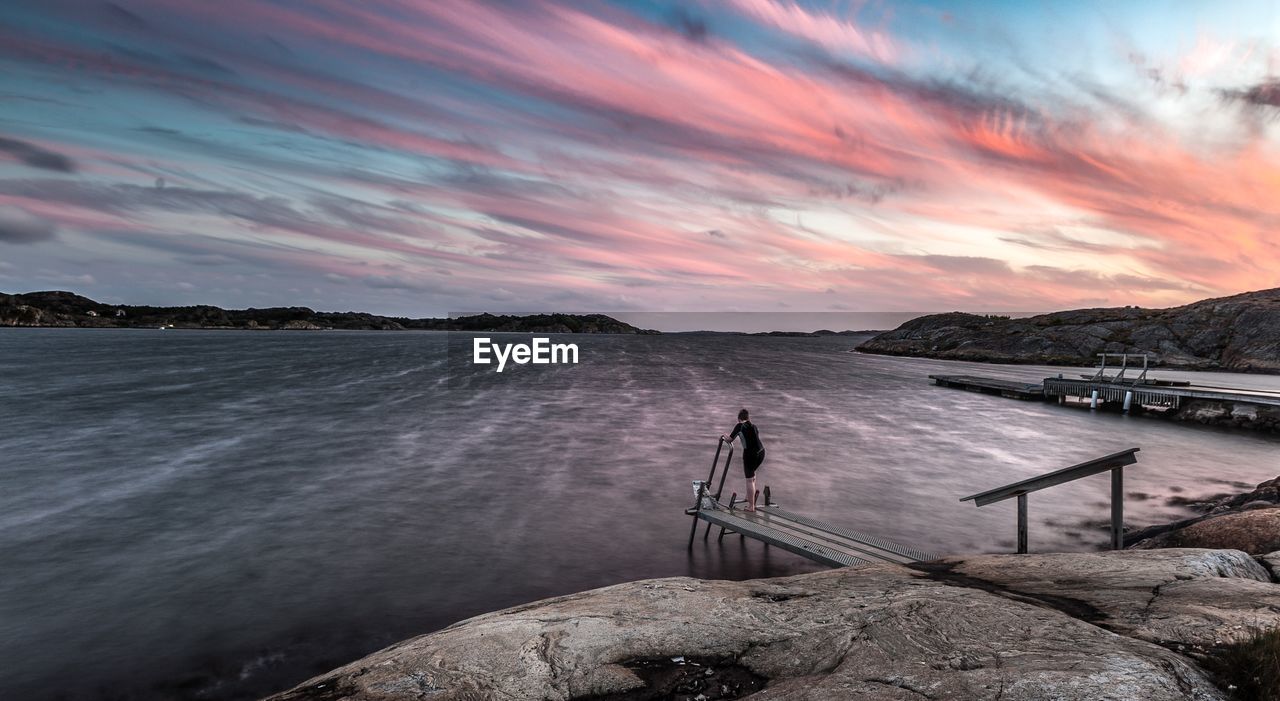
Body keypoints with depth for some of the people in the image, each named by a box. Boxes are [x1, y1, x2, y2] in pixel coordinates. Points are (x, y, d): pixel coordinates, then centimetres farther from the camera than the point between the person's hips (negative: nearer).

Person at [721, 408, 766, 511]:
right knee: (752, 473, 29)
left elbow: (729, 440, 2)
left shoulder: (740, 426, -1)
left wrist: (723, 437, 23)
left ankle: (751, 506, 8)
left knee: (749, 479, 4)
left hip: (750, 454, -6)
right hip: (761, 452, 6)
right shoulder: (754, 426, 16)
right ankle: (751, 497, 39)